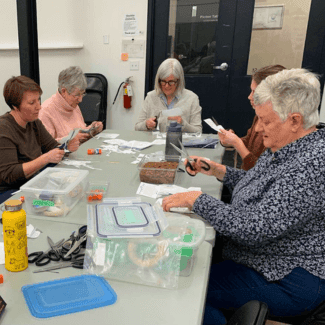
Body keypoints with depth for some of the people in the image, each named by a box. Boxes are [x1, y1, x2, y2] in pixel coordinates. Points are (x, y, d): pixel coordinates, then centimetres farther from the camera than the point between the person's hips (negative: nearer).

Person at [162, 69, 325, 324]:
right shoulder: (288, 147, 2)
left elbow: (254, 229, -33)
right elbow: (258, 185, 17)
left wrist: (197, 199, -25)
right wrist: (217, 170, 4)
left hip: (287, 278, -9)